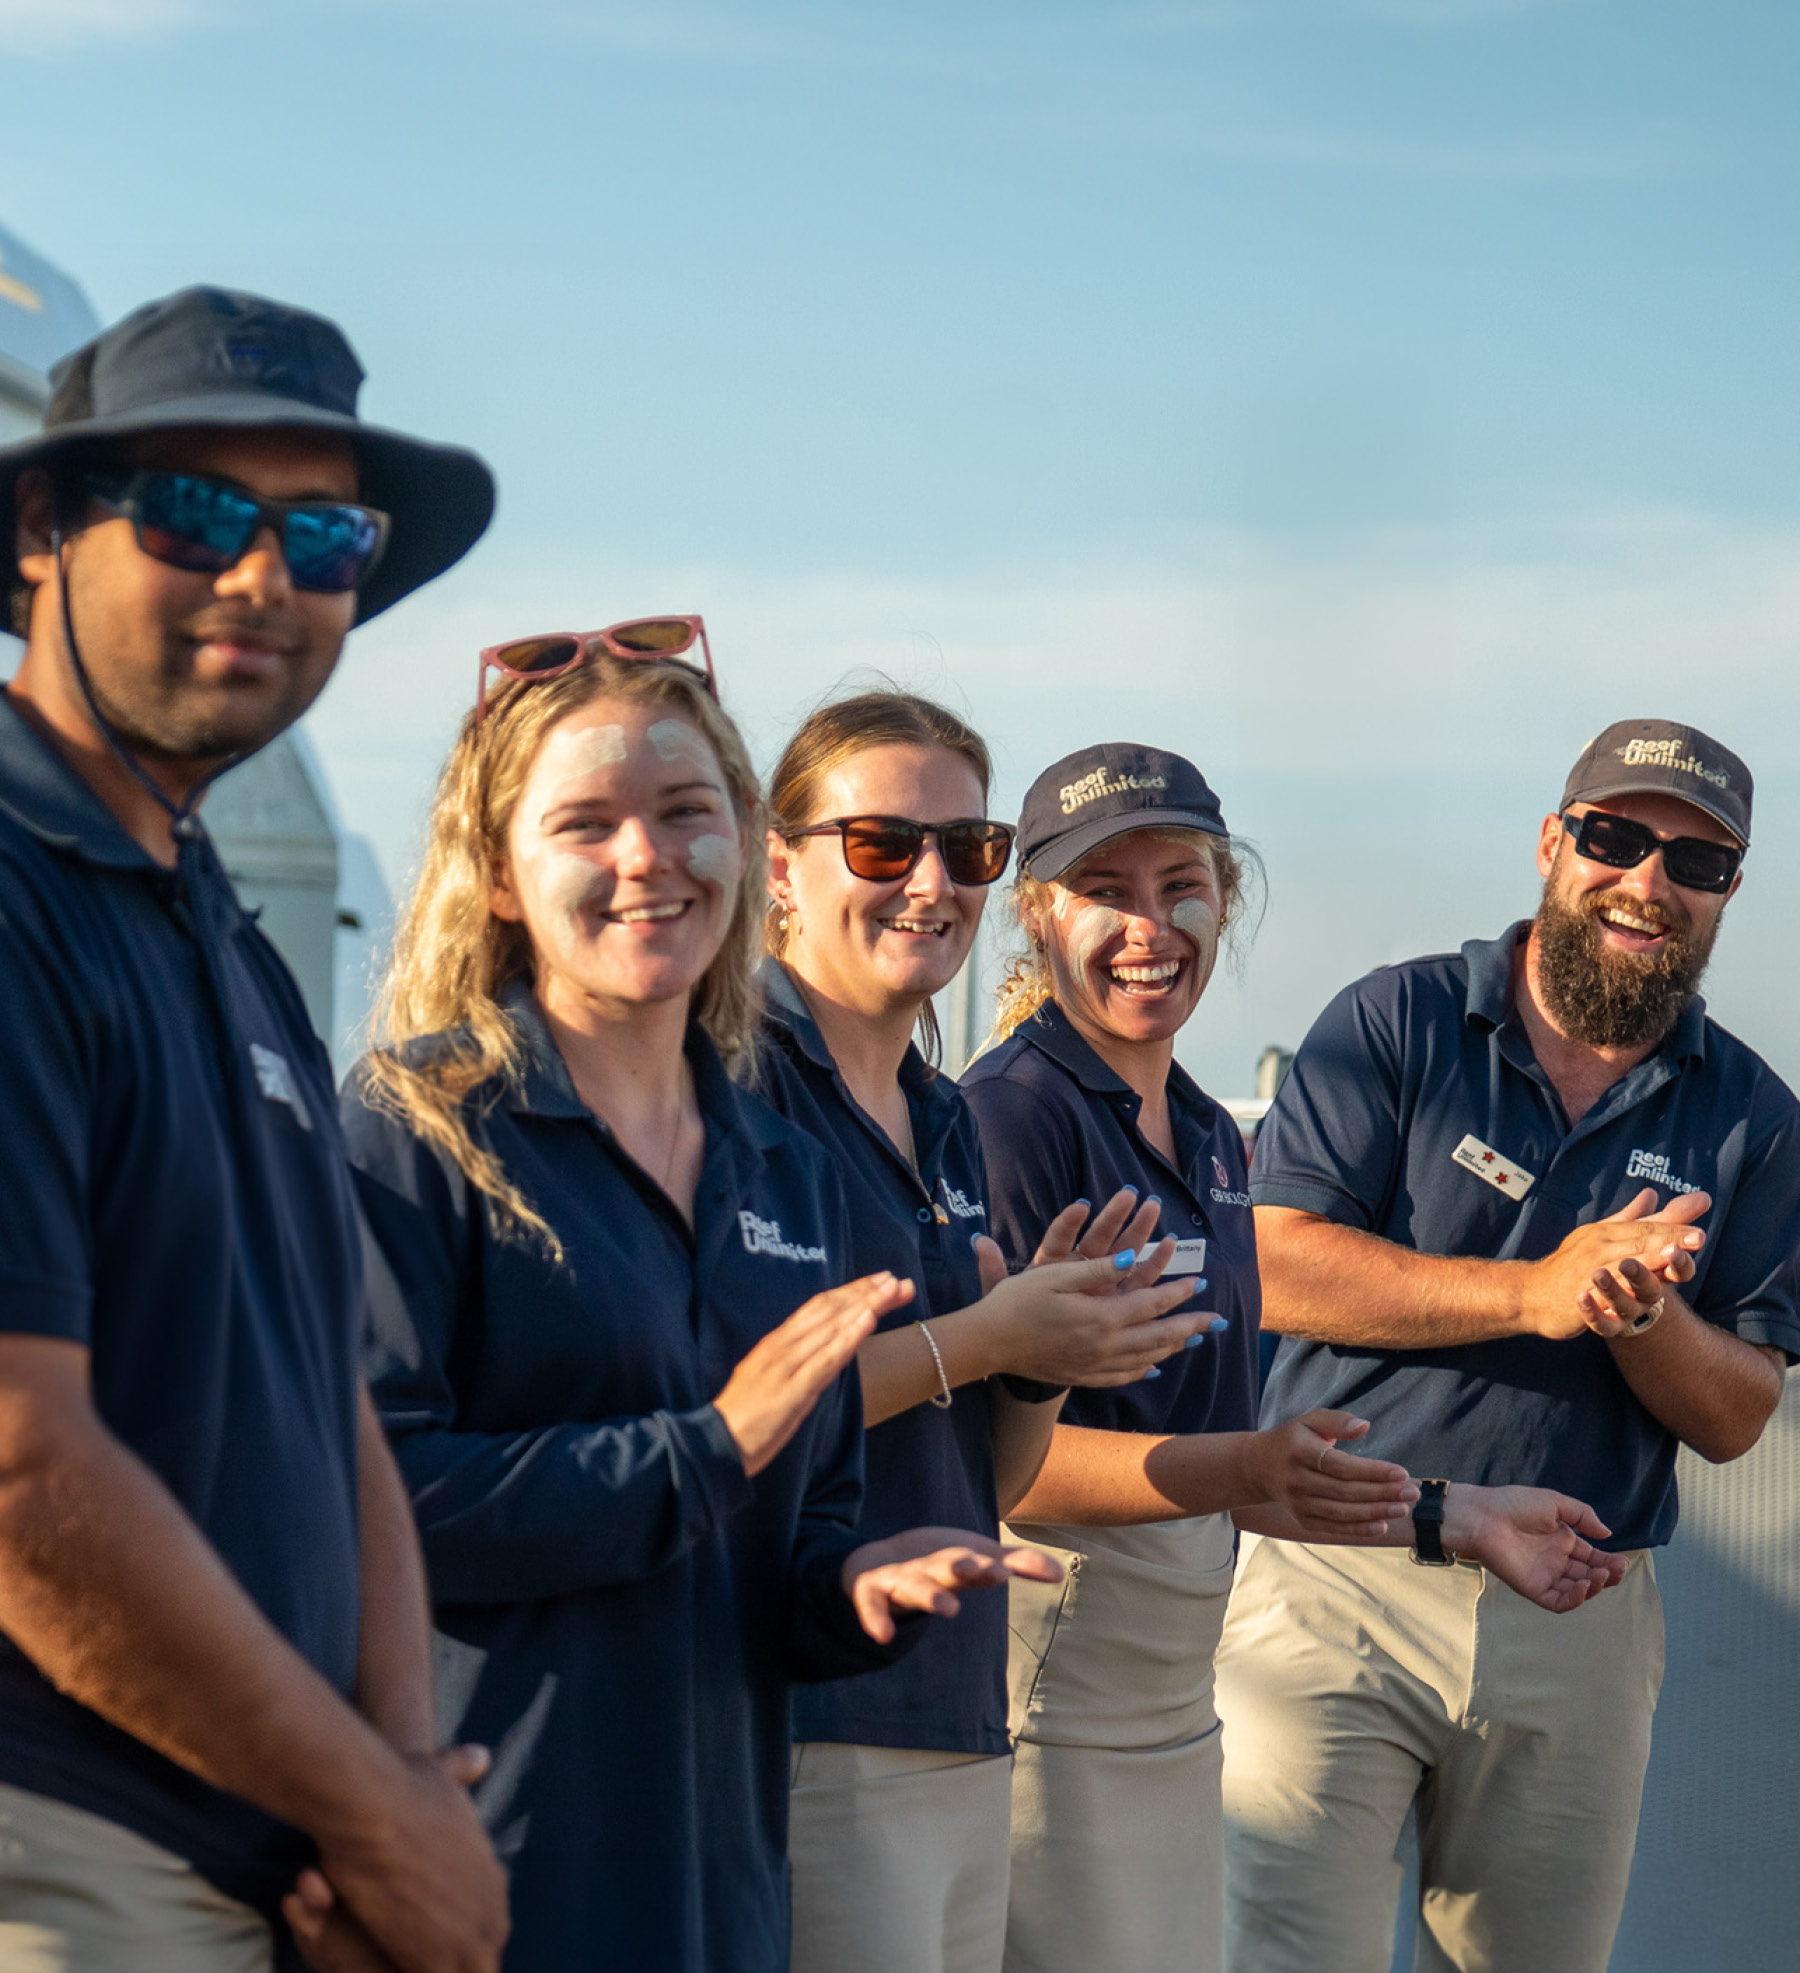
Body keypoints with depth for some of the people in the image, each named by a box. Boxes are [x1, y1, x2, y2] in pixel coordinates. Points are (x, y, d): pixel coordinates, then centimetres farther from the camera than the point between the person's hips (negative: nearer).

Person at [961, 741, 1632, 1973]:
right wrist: (1237, 1469, -29)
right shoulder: (1011, 1114, -11)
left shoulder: (1210, 1136, 16)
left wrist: (1461, 1517, 20)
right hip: (1038, 1667, -8)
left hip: (1176, 1683, 8)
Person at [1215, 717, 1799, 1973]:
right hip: (1337, 1588, -3)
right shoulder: (1397, 1023, 1)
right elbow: (1275, 1266, -10)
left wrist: (1643, 1311, -15)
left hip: (1582, 1627, 3)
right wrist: (1536, 1292, -18)